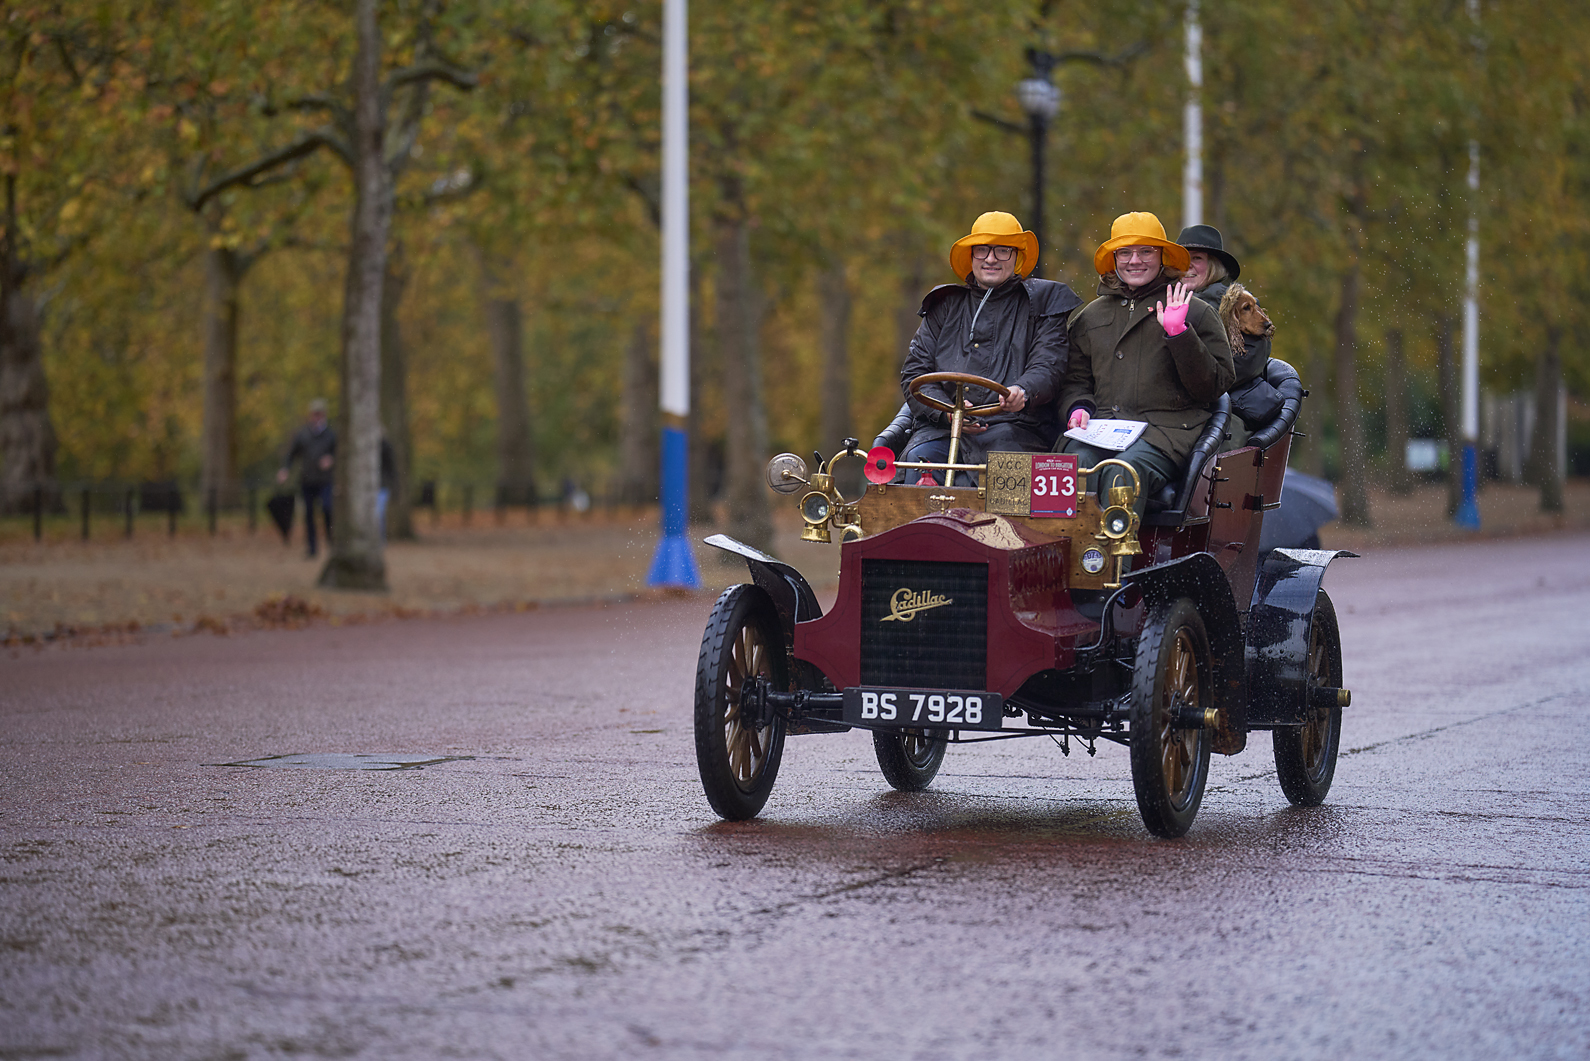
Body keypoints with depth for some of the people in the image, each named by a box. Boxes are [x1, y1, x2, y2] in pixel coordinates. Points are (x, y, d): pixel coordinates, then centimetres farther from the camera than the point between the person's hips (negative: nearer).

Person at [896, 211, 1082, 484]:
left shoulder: (1042, 301, 14)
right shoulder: (946, 306, 21)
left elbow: (1048, 368, 0)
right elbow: (915, 372, 14)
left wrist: (1022, 392, -25)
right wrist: (947, 410, -8)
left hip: (1014, 426, -2)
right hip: (943, 427, 2)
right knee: (918, 457, -30)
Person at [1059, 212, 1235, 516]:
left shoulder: (1196, 313, 12)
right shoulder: (1090, 317, 25)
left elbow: (1216, 386, 4)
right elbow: (1075, 380, 29)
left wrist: (1179, 333, -7)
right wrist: (1078, 408, 5)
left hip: (1166, 428, -3)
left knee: (1123, 471, -36)